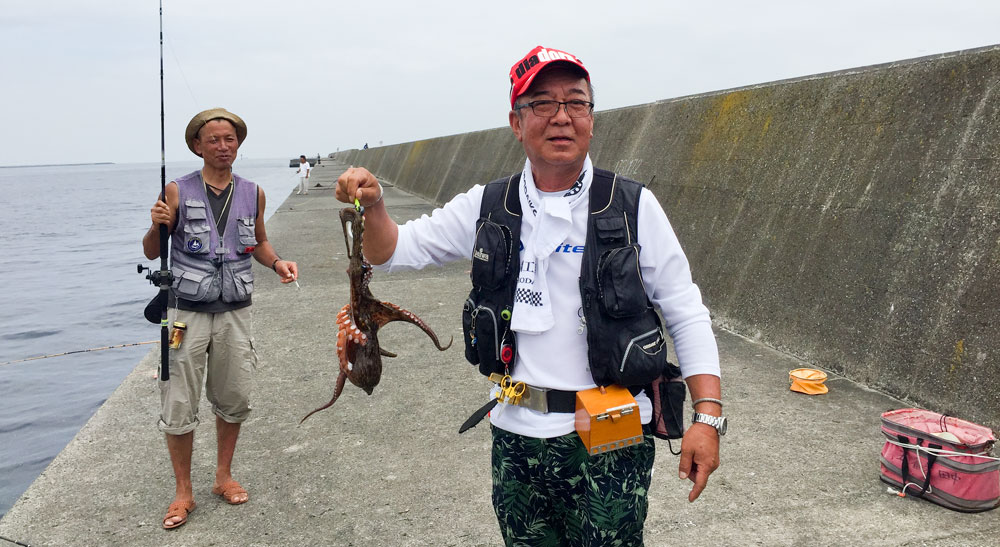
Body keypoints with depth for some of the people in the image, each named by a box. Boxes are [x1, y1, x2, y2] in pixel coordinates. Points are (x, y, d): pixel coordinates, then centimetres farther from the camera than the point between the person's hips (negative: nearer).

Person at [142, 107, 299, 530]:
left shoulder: (253, 194, 3)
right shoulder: (178, 191, -5)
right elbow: (151, 252, 1)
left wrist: (278, 263, -2)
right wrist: (157, 225, -19)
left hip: (235, 312, 3)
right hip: (187, 312, -2)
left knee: (234, 400, 11)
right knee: (178, 406, 2)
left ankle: (224, 477, 30)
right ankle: (183, 492, 19)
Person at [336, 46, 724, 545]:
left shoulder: (634, 208, -6)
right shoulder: (487, 208, 2)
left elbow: (686, 315, -3)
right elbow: (394, 251, 7)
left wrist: (707, 416, -11)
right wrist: (372, 206, -14)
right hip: (515, 434, 3)